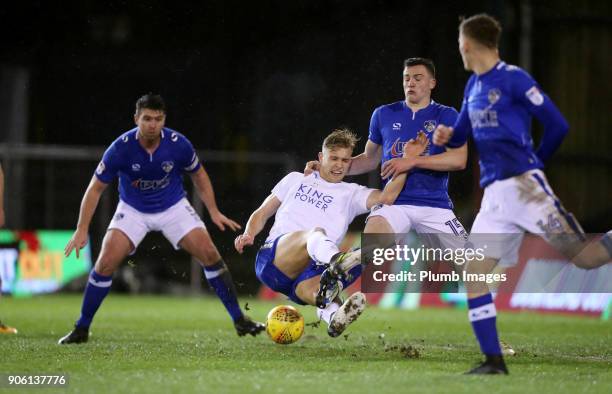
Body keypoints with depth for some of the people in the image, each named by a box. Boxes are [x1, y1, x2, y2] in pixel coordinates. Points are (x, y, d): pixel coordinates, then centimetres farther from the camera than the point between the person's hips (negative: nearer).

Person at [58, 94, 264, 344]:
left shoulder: (178, 144, -20)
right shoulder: (120, 149, -24)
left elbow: (199, 176, 1)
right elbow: (95, 188, -13)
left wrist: (214, 212, -4)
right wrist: (82, 230, -18)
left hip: (173, 208, 1)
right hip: (133, 210, -1)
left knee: (209, 254, -13)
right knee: (106, 263, -17)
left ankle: (239, 320, -1)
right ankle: (81, 329, -3)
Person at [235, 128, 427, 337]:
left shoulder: (351, 193, 21)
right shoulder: (296, 179, 25)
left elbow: (386, 197, 0)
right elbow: (262, 213, 26)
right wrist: (249, 234, 5)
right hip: (273, 256, -1)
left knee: (309, 288, -38)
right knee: (316, 233, -35)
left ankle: (335, 316, -72)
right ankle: (338, 260, -70)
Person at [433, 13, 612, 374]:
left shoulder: (514, 79, -6)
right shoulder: (474, 86, 17)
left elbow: (557, 125, -5)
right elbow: (461, 134, 28)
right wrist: (447, 135, 4)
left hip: (523, 183, -7)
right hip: (494, 195, 7)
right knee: (472, 275, -2)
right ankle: (494, 361, 1)